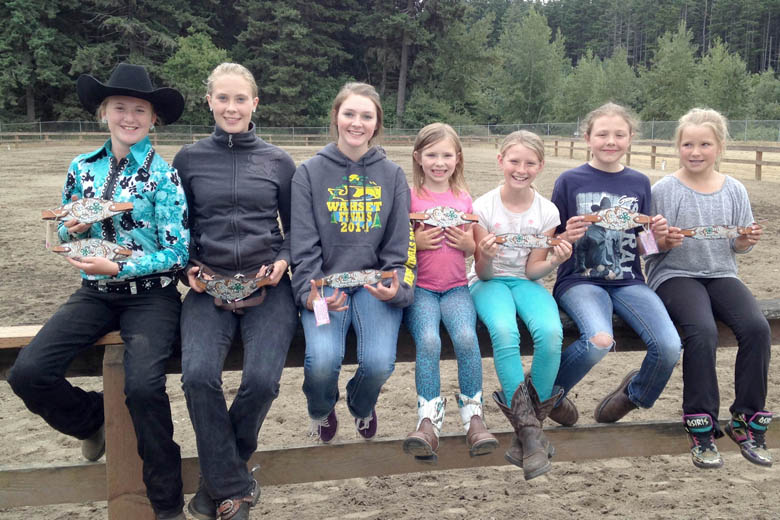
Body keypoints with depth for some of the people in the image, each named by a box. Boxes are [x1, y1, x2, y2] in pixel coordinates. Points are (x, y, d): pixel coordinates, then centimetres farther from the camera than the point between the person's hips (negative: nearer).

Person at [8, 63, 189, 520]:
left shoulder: (163, 175, -6)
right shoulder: (83, 168, 7)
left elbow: (177, 253, -9)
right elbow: (65, 236, 16)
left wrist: (118, 267, -19)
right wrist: (74, 229, -7)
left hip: (150, 296, -4)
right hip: (96, 293, 5)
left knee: (143, 386, -28)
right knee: (28, 372, -15)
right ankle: (93, 419, 19)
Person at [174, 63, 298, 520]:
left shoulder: (278, 161, 9)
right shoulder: (190, 159, 9)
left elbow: (295, 227, 16)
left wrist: (283, 259, -3)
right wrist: (188, 268, -1)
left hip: (267, 289, 0)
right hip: (209, 287, 1)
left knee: (262, 378, -24)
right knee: (198, 375, -26)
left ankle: (219, 476, 6)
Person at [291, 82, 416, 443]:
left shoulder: (392, 175, 9)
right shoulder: (310, 173, 5)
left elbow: (400, 244, 6)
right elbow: (304, 245, 0)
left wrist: (397, 288, -12)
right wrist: (311, 291, -16)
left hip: (375, 284, 1)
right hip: (325, 283, -1)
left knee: (379, 362, -23)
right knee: (322, 360, -27)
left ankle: (362, 406, 17)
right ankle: (321, 410, 13)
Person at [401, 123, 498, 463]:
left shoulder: (464, 199, 12)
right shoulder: (409, 197, 4)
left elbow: (476, 250, 20)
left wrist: (469, 244, -2)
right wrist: (415, 242, -13)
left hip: (455, 287, 2)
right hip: (419, 287, -2)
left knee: (466, 337, -27)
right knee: (428, 340, -29)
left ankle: (473, 418, -15)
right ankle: (429, 423, -23)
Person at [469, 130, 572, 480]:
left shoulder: (547, 211, -2)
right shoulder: (483, 207, -7)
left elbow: (532, 271, -2)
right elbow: (483, 273, -5)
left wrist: (553, 262, -22)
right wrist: (485, 256, -27)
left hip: (526, 282, 2)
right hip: (489, 281, -2)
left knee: (551, 332, -32)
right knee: (504, 331, -36)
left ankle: (529, 427, -15)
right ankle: (529, 432, -28)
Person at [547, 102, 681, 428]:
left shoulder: (639, 183, 11)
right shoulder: (570, 181, 1)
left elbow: (641, 246, 15)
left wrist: (655, 235, -6)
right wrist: (567, 238, -19)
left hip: (628, 282, 4)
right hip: (579, 281, -4)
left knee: (670, 347, -21)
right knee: (599, 340, -34)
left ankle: (635, 393, 14)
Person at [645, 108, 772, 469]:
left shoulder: (734, 190, 9)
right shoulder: (664, 190, -1)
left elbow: (739, 246, 15)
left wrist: (747, 242, -7)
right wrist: (666, 241, -20)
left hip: (721, 274, 4)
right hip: (675, 275, -4)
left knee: (757, 327, -24)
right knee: (702, 330, -32)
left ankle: (747, 422, -9)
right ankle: (702, 429, -18)